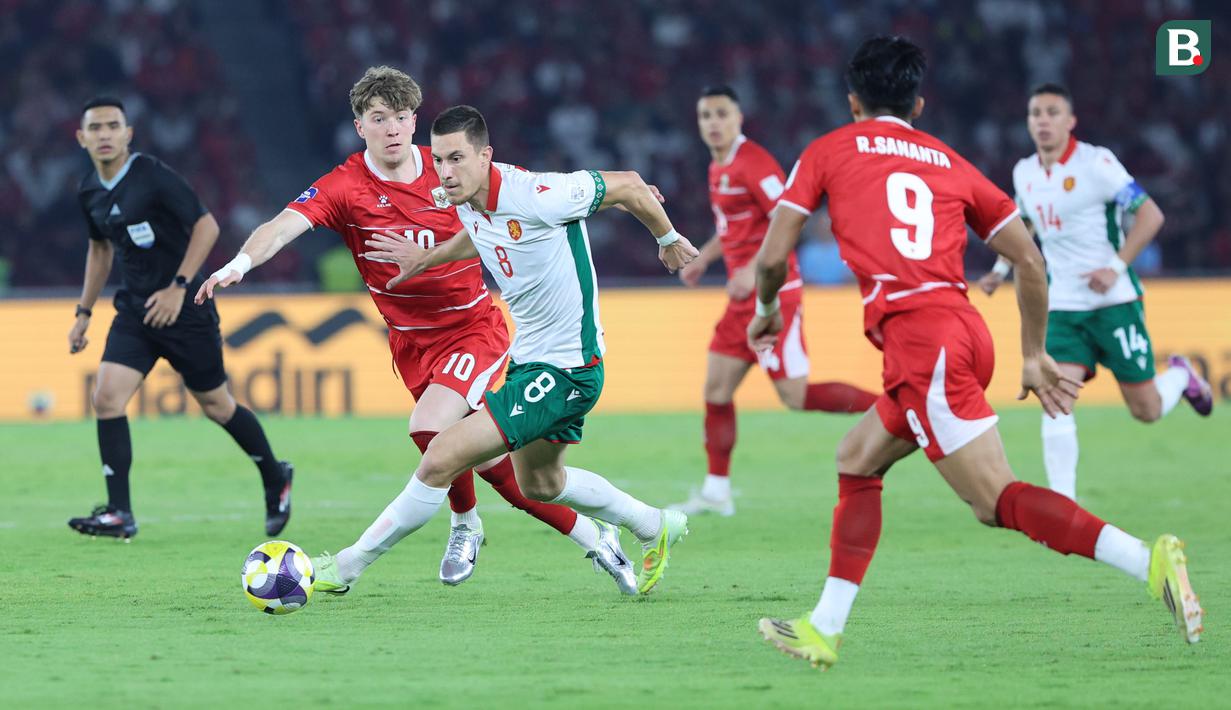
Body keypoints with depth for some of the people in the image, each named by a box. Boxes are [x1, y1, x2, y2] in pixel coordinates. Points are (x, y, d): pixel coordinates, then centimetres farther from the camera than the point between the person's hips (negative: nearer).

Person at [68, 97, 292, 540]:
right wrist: (84, 312, 19)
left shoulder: (153, 176, -17)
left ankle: (275, 478, 31)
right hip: (135, 311, 6)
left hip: (183, 308, -6)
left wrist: (178, 286, -22)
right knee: (107, 397, -12)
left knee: (216, 405, 6)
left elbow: (206, 226, -16)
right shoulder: (89, 192, 5)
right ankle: (119, 515, -9)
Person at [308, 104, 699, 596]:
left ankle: (349, 565, -5)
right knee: (538, 484, 28)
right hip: (527, 359, 9)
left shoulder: (535, 196, -28)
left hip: (565, 371, -9)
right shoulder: (469, 201, -4)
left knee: (441, 459, -17)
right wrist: (427, 258, 15)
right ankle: (655, 527, 48)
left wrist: (669, 240, 3)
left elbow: (630, 186, -13)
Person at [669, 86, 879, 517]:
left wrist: (754, 270, -28)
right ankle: (716, 490, 14)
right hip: (744, 297, 9)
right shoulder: (719, 167, 14)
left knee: (796, 396, -10)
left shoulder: (753, 163, -15)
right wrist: (703, 259, 18)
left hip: (773, 295, -9)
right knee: (716, 388, 8)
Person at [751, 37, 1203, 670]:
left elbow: (773, 257, 8)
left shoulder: (827, 153, 12)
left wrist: (767, 309, 29)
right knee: (856, 462, 22)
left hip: (916, 334, -7)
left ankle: (1148, 561, -29)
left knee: (999, 502, -13)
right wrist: (1034, 356, 27)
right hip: (964, 328, 7)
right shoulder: (950, 163, 22)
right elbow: (1030, 262, 18)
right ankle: (824, 629, 19)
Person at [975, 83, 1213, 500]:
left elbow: (1151, 215, -13)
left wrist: (1117, 267, -22)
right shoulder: (1024, 173, 5)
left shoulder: (1095, 163, -13)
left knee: (1146, 411, 4)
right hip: (1063, 306, 4)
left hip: (1113, 301, -4)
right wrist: (1002, 270, 13)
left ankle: (1181, 376, 39)